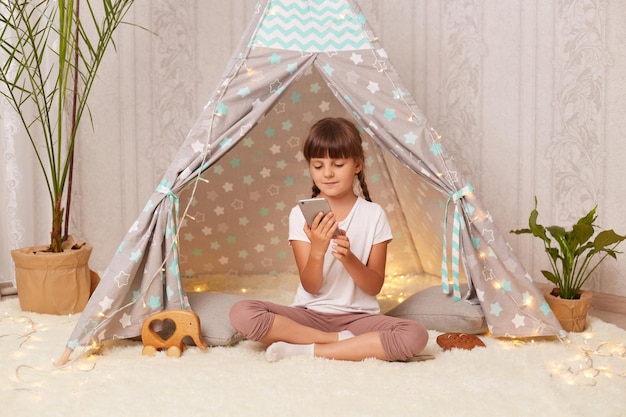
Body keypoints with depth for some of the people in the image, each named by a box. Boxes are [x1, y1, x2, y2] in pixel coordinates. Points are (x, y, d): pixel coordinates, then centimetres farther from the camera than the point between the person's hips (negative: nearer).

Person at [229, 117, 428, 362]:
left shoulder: (373, 215, -1)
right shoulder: (301, 214, -1)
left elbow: (375, 286, -2)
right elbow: (311, 287, -5)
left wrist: (349, 258, -21)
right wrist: (317, 250, -25)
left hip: (358, 316, 0)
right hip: (309, 314, 0)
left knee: (416, 336, -30)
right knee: (241, 312, -26)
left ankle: (306, 351, -22)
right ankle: (345, 342, -18)